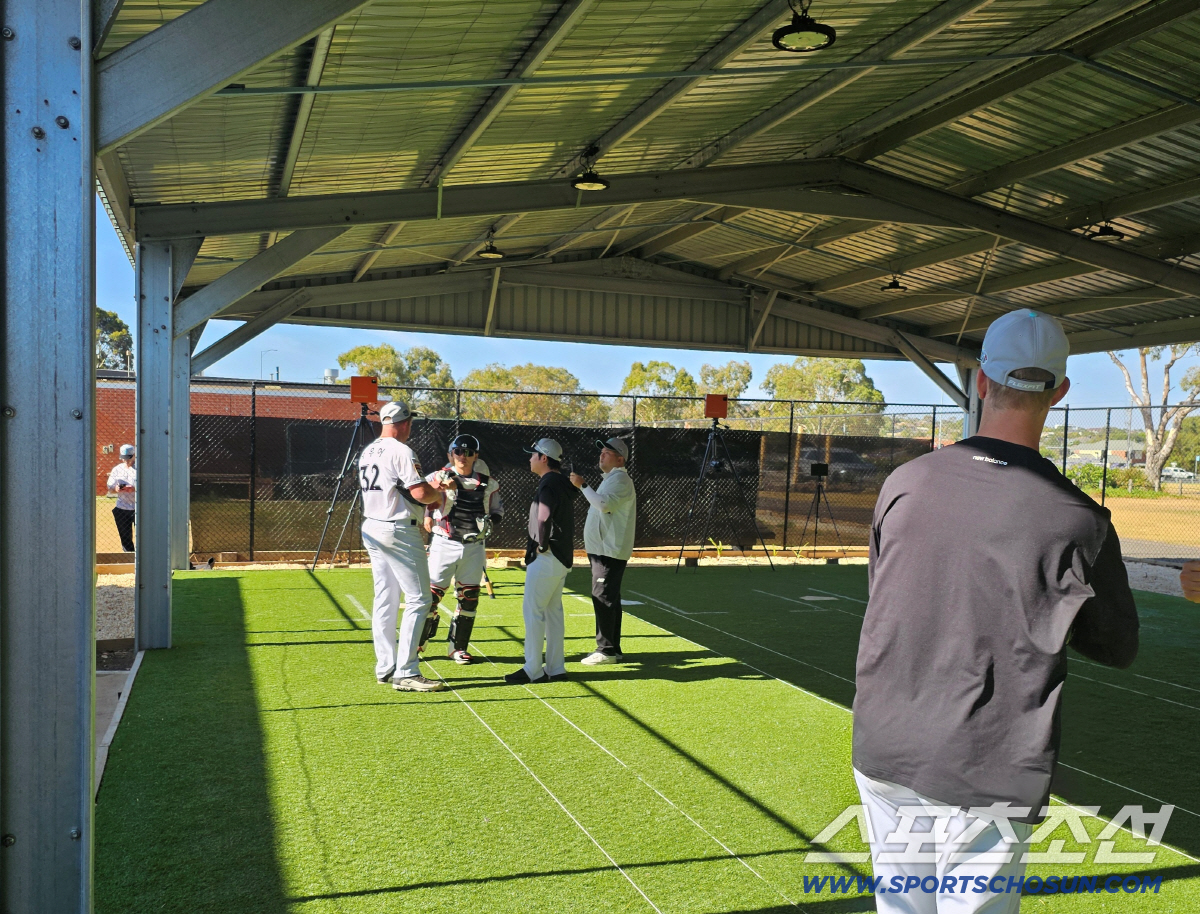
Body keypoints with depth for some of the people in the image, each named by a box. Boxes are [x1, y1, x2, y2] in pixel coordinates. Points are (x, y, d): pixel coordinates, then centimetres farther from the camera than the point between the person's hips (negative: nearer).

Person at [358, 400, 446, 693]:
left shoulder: (368, 452, 12)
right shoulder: (401, 452, -15)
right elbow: (420, 494, -21)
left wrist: (429, 487, 18)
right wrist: (438, 494, 0)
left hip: (371, 529, 9)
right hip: (398, 531, -9)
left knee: (385, 600, 13)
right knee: (418, 599, -4)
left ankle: (385, 668, 17)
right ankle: (405, 673, -6)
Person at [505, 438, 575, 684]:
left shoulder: (549, 484, -15)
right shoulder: (562, 483, 16)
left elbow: (544, 518, -24)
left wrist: (541, 546, -13)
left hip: (546, 557, -10)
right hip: (561, 557, 10)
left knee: (532, 609, -6)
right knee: (553, 610, 13)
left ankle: (533, 670, -3)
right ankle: (555, 668, 17)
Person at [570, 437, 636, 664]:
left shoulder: (620, 479, -12)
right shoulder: (611, 478, 21)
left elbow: (604, 504, -27)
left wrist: (583, 485, -22)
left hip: (609, 551, -11)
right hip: (602, 549, 11)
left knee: (603, 597, -11)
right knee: (609, 598, 12)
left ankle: (606, 650, -9)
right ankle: (613, 649, 18)